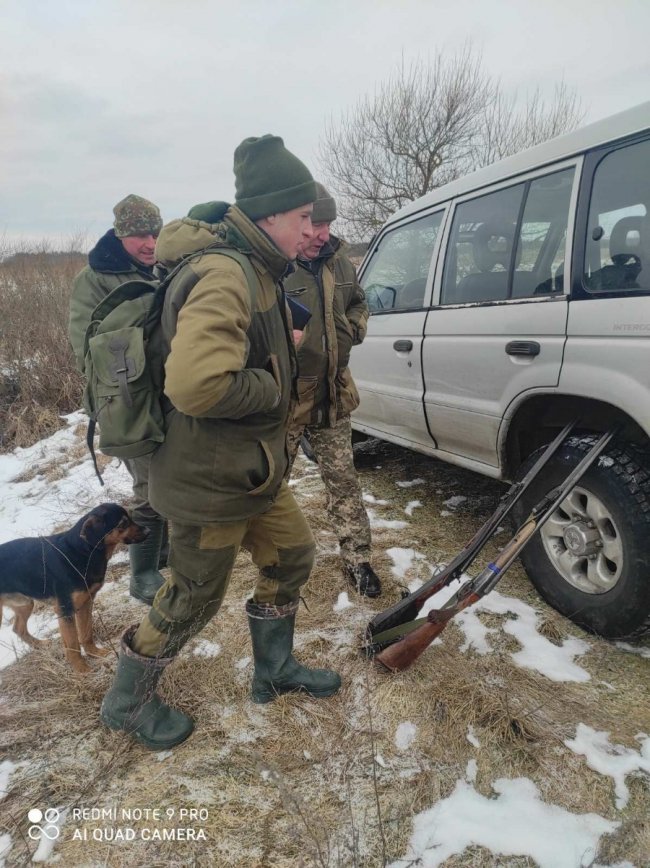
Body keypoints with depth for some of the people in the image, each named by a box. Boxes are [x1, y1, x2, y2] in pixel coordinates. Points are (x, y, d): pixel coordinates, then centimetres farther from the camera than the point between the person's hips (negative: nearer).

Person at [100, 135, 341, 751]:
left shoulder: (254, 269, 9)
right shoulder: (224, 274, -25)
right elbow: (195, 385, -37)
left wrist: (282, 353, 6)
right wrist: (271, 386, -21)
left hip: (253, 468, 10)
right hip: (212, 480, -10)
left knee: (292, 557, 19)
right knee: (194, 600, 8)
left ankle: (274, 669, 41)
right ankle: (127, 702, 35)